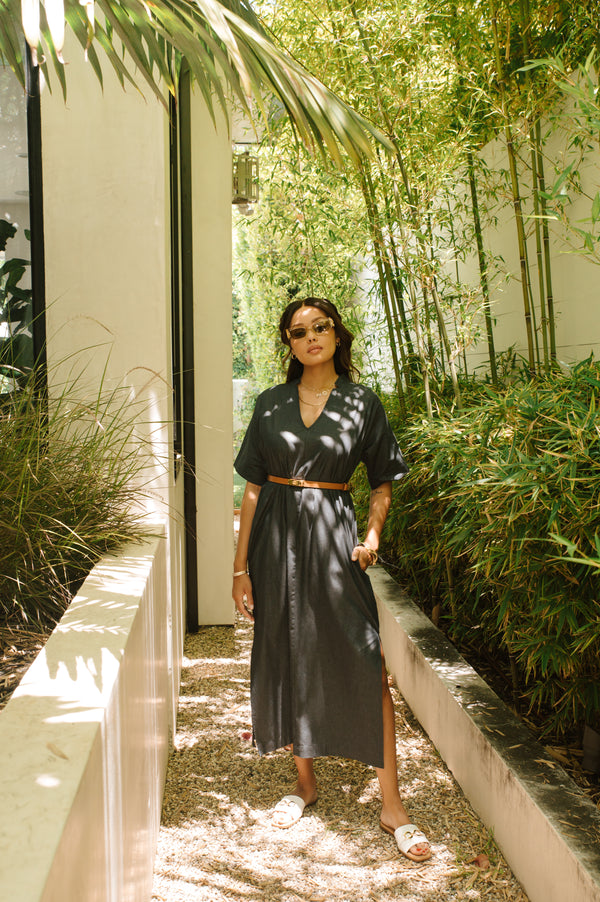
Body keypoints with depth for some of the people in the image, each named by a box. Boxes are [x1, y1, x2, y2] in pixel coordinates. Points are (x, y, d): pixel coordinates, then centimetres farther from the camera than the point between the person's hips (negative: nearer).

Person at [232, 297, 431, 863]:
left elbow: (383, 484, 9)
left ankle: (391, 805, 2)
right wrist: (241, 567, 3)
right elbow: (253, 489, 6)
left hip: (332, 538, -2)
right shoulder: (270, 405, 7)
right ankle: (305, 780, 27)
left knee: (364, 663, -7)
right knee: (289, 659, 9)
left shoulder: (362, 404, 3)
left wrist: (371, 535, -9)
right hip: (276, 539, 2)